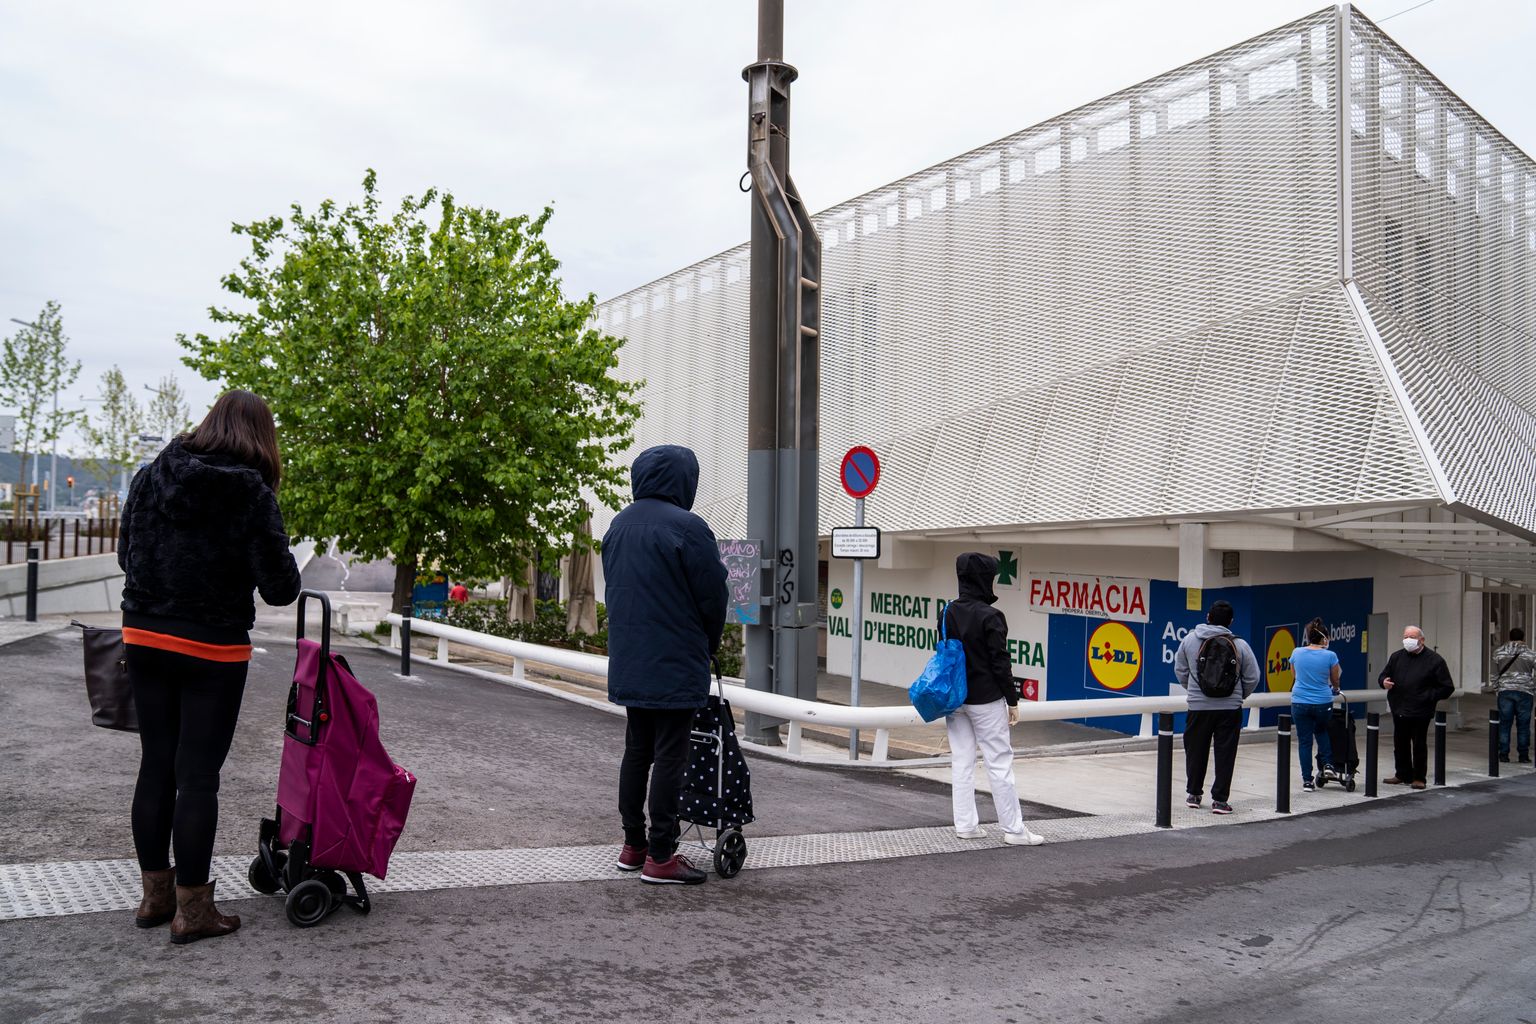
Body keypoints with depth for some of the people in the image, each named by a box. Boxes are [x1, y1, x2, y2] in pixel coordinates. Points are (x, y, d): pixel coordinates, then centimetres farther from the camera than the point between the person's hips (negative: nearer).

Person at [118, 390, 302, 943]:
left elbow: (125, 554, 12)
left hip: (144, 638, 5)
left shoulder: (150, 476, 2)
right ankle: (192, 909, 11)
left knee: (155, 766, 14)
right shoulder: (251, 494, -13)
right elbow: (280, 588, -14)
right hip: (212, 651, -5)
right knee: (198, 774, 2)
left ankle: (155, 895, 25)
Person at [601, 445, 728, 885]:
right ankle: (660, 856, 3)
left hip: (628, 663, 8)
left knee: (636, 751, 16)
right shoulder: (686, 527, -16)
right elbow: (713, 595, -11)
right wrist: (708, 645, 6)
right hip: (675, 665, -8)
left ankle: (633, 845, 23)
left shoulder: (618, 526, 9)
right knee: (670, 757, -1)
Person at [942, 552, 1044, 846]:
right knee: (1000, 763, 1)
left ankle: (965, 825, 15)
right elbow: (1000, 662, -14)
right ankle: (1014, 829, 8)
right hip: (985, 700, -6)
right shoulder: (990, 617, -17)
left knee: (961, 762, 11)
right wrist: (1013, 700, -7)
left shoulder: (947, 613, 3)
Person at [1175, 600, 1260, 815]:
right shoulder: (1240, 645, -4)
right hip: (1230, 708, -1)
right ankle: (1219, 799, 7)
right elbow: (1252, 678, 1)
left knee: (1196, 751, 14)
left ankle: (1193, 794, 26)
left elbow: (1180, 671, 6)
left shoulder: (1190, 640, -2)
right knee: (1225, 754, 6)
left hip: (1198, 707, 1)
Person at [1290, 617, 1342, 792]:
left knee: (1304, 741, 6)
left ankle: (1307, 781, 7)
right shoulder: (1330, 656, -7)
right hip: (1323, 703, 0)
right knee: (1321, 730, 28)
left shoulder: (1297, 653, -1)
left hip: (1300, 703, 0)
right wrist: (1335, 690, 33)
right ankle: (1328, 765, 14)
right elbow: (1335, 681, 10)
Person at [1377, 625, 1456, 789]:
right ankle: (1403, 774, 24)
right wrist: (1384, 681, -6)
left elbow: (1447, 688, -4)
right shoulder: (1396, 657, 9)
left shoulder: (1434, 660, -5)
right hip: (1399, 710, 5)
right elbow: (1383, 675, 17)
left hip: (1420, 713, -5)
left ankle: (1419, 777, 14)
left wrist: (1428, 696, -13)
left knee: (1419, 745, 3)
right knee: (1400, 744, 12)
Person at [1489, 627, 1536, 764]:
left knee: (1504, 723, 4)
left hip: (1505, 691, 1)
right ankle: (1523, 756, 7)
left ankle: (1503, 754, 4)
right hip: (1524, 691, -1)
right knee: (1523, 725, 4)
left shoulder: (1498, 653, 7)